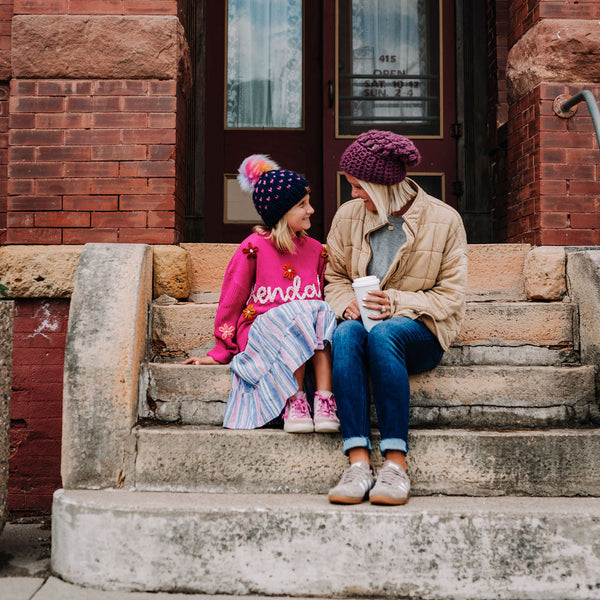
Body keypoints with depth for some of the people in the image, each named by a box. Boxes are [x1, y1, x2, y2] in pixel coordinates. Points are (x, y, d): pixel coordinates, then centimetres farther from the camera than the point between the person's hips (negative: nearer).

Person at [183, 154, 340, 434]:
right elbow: (231, 300, 4)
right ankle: (294, 400, -30)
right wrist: (220, 353, 7)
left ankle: (325, 400, -35)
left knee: (321, 312, -28)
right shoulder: (255, 247, -1)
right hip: (261, 330, -4)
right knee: (301, 312, -32)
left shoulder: (315, 250, 14)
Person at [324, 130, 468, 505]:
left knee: (383, 334, -38)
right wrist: (347, 302, -6)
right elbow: (334, 277, 17)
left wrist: (400, 302, -17)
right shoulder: (348, 215, 9)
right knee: (346, 333, -34)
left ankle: (396, 464, -35)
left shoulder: (444, 220, 0)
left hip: (420, 328, -2)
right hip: (362, 319, 3)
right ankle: (359, 462, -40)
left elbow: (451, 295, -1)